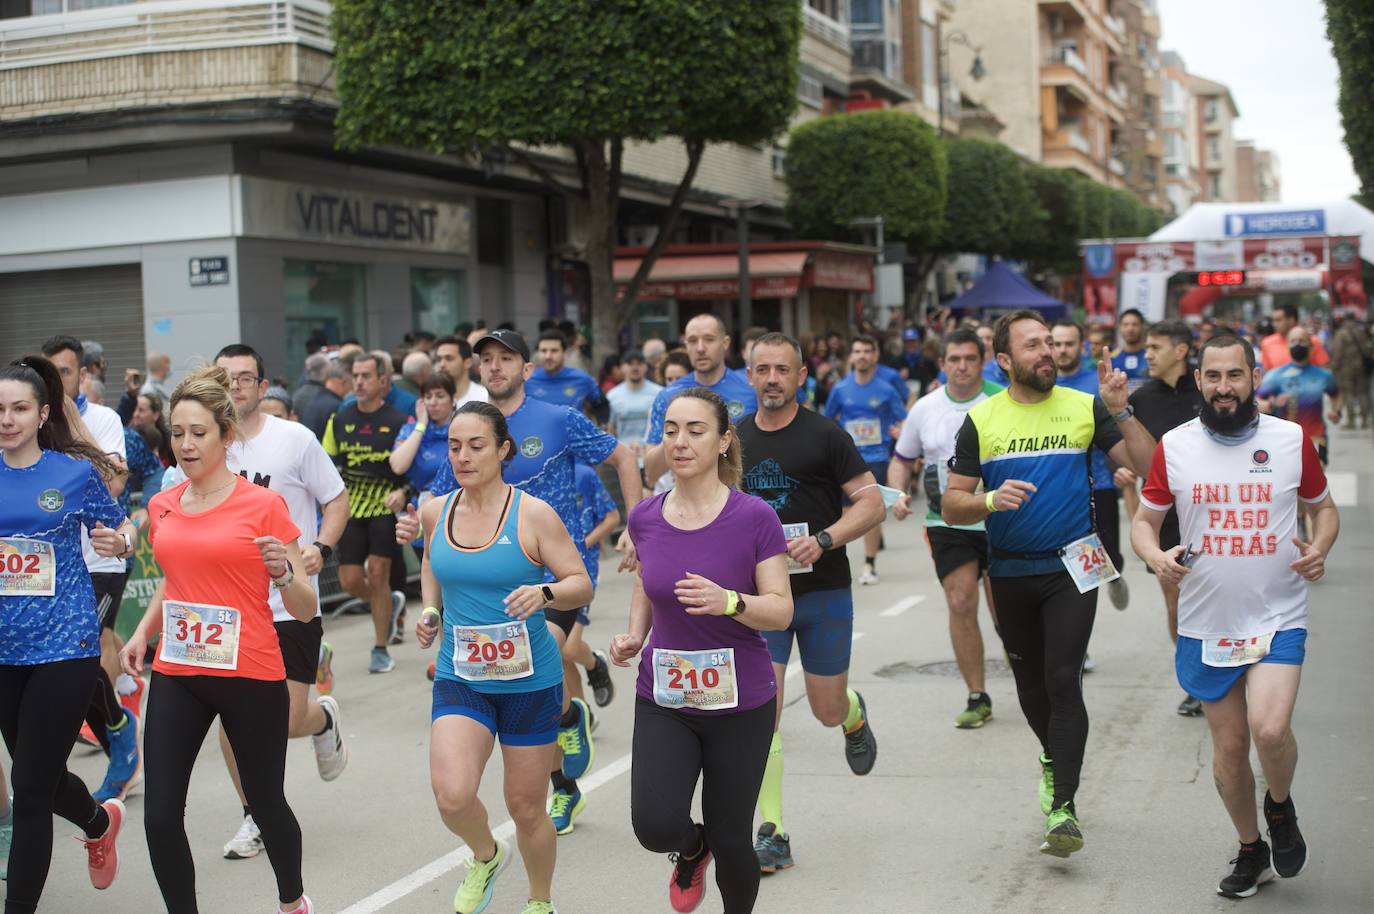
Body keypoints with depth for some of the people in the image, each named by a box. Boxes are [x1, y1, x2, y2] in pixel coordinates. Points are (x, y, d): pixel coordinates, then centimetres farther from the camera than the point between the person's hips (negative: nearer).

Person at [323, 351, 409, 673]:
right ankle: (390, 604, 32)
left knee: (377, 573, -9)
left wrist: (402, 492, -20)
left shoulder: (398, 421, -6)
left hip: (385, 505, -4)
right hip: (350, 506, 4)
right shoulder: (339, 419, 5)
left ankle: (380, 650, 6)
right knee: (350, 578, -2)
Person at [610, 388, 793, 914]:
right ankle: (692, 850, 21)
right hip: (663, 701, 2)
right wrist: (635, 635, 1)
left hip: (740, 705, -2)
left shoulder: (754, 518, -13)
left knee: (730, 841, 4)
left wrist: (729, 602, -30)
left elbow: (781, 611, -11)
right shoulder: (645, 518, -1)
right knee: (655, 826, -16)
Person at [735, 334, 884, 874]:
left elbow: (871, 504, -8)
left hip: (823, 591, -2)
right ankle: (771, 834, -2)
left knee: (828, 711, 8)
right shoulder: (735, 439, 6)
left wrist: (823, 541, -22)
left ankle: (854, 715, 47)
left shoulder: (824, 436, -6)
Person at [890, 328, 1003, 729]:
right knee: (961, 604, -5)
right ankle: (978, 697, 7)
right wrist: (899, 494, -3)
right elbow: (902, 460, 15)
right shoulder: (924, 409, 4)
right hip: (947, 522, 2)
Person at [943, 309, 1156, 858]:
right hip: (1010, 573, 2)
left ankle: (1062, 807, -11)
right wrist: (991, 500, -20)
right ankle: (1053, 758, 43)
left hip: (1071, 567, -2)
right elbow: (951, 505, 0)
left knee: (1063, 680, -13)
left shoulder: (1085, 407, 1)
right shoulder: (982, 419, 1)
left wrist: (1121, 410, -15)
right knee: (1030, 685, 14)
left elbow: (1148, 468, -4)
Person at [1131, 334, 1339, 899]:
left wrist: (1320, 547, -9)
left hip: (1278, 618, -2)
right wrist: (1154, 555, -15)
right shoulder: (1173, 447, -1)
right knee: (1228, 747, 9)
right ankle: (1251, 851, 32)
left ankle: (1280, 808, 13)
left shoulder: (1292, 440, -2)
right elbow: (1144, 519, 7)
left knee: (1269, 728, -21)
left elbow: (1324, 507, 12)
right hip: (1206, 625, 2)